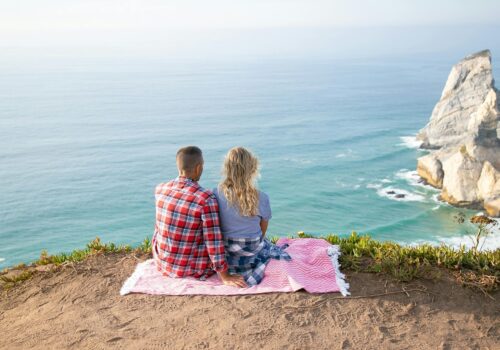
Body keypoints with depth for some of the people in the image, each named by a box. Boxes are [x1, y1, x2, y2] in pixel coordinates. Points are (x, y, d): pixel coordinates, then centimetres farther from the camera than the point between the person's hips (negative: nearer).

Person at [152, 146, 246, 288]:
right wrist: (225, 276, -13)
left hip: (162, 261, 5)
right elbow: (213, 240, -23)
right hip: (192, 268, -4)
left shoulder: (160, 189, -9)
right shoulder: (206, 199, -26)